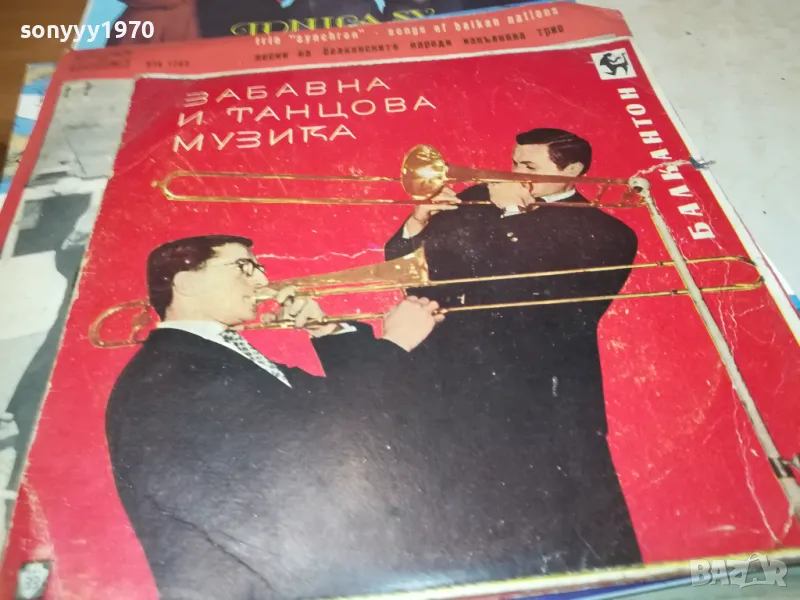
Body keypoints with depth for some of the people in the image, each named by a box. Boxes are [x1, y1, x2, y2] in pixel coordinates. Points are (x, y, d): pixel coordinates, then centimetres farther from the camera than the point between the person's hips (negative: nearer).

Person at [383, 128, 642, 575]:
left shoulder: (606, 235, 2)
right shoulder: (477, 202, 14)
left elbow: (545, 293, -17)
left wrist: (515, 213, -10)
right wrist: (416, 227, -7)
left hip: (542, 409, -4)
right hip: (449, 391, 4)